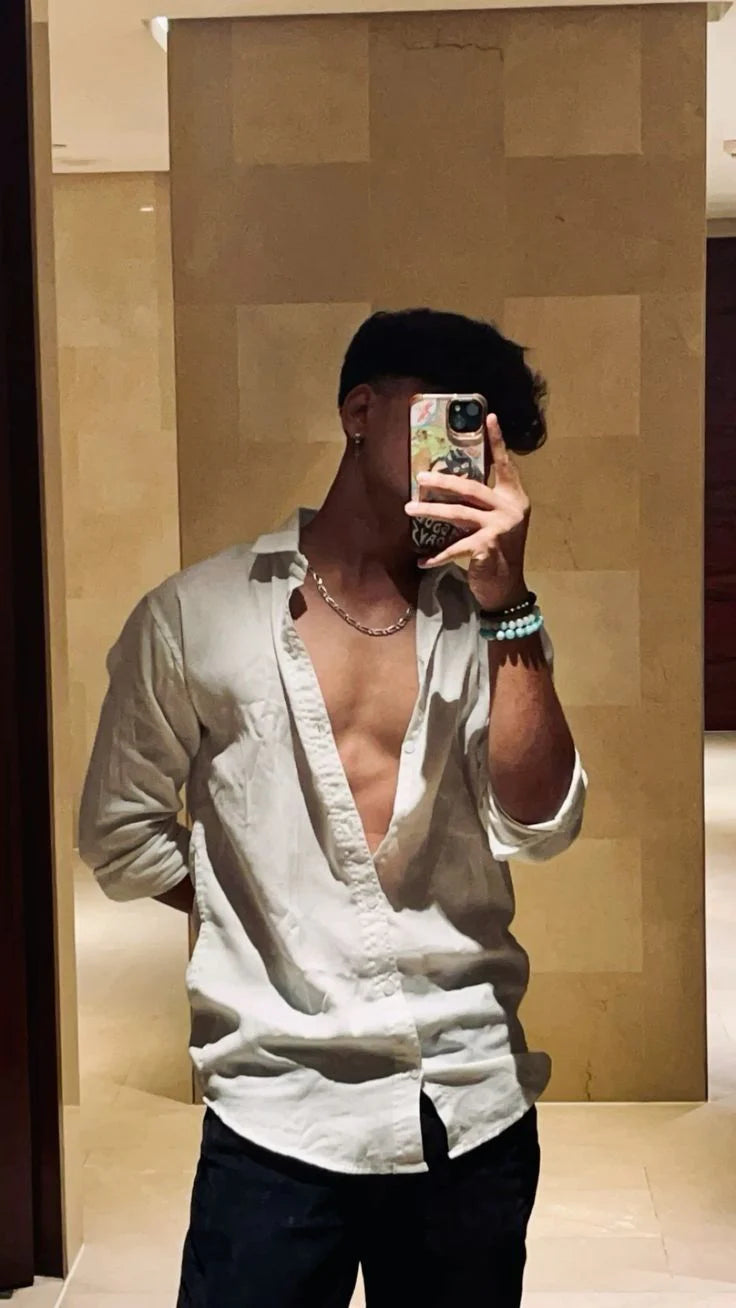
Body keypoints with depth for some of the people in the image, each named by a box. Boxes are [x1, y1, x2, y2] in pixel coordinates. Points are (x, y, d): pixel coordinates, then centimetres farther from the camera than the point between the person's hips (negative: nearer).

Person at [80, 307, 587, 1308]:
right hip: (280, 1114, -2)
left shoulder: (481, 620, 4)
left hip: (472, 1111, 3)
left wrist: (508, 604, -15)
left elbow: (537, 828, -9)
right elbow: (122, 835, 7)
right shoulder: (197, 617, 0)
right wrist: (267, 912, 0)